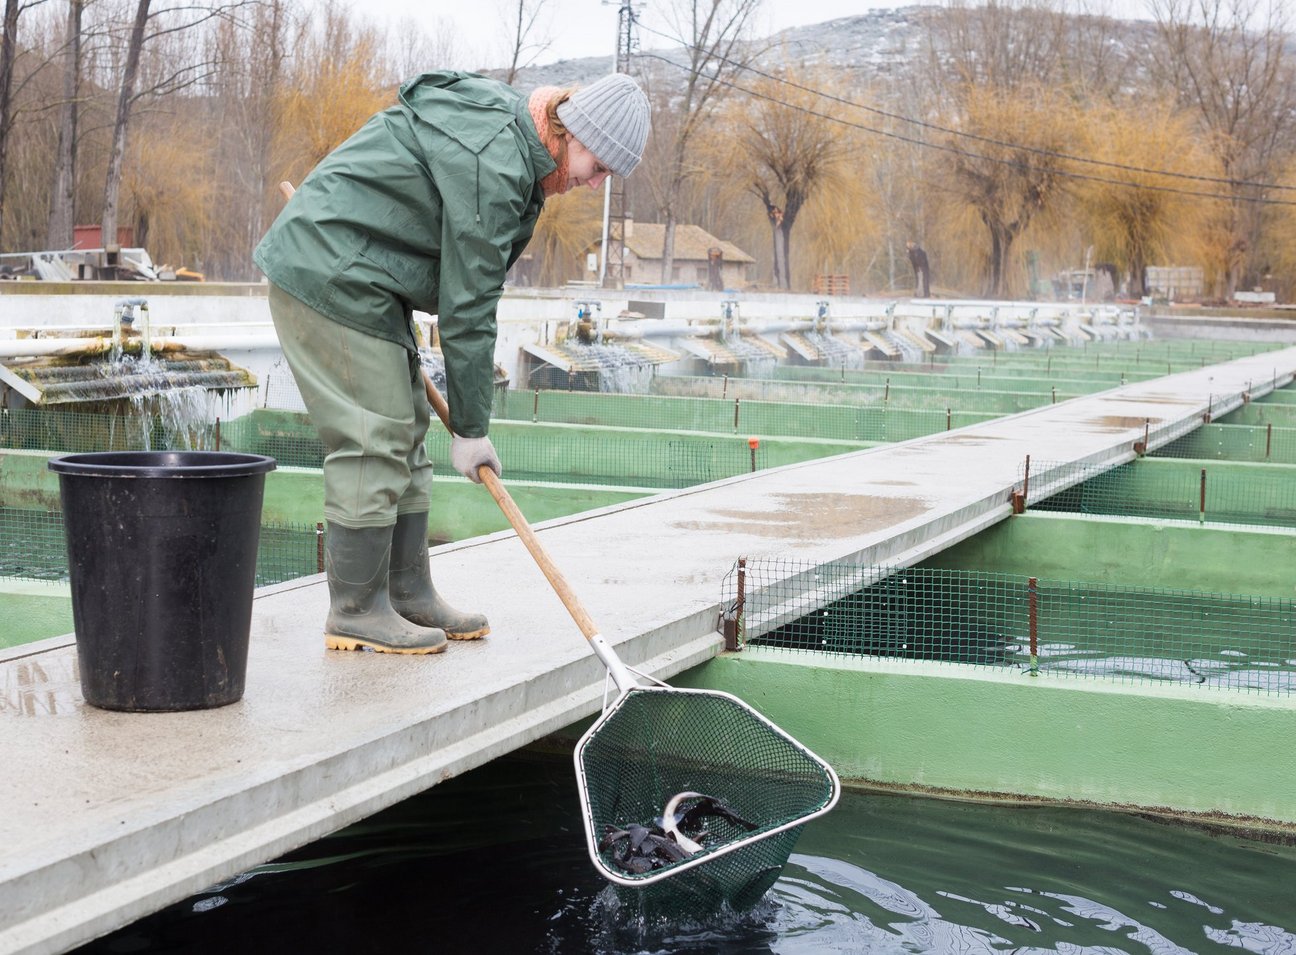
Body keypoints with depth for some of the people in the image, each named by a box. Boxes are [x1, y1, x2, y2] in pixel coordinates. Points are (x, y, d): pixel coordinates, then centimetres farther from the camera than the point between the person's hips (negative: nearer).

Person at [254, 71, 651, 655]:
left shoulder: (511, 130, 8)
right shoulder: (492, 161, -24)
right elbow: (468, 306, -21)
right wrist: (470, 427, -14)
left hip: (360, 279, 11)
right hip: (330, 276, -11)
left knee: (404, 435, 11)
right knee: (373, 439, -10)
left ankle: (409, 595, 18)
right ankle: (355, 612, -2)